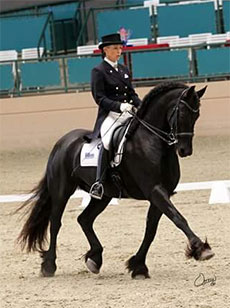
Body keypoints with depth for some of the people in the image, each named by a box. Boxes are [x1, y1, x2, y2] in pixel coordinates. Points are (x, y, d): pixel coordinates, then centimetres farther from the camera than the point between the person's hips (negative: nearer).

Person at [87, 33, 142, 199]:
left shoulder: (124, 70, 19)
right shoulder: (99, 71, -1)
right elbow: (100, 98, -9)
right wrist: (119, 106, -22)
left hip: (127, 114, 7)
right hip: (109, 115, -7)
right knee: (108, 141, -34)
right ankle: (99, 183, -38)